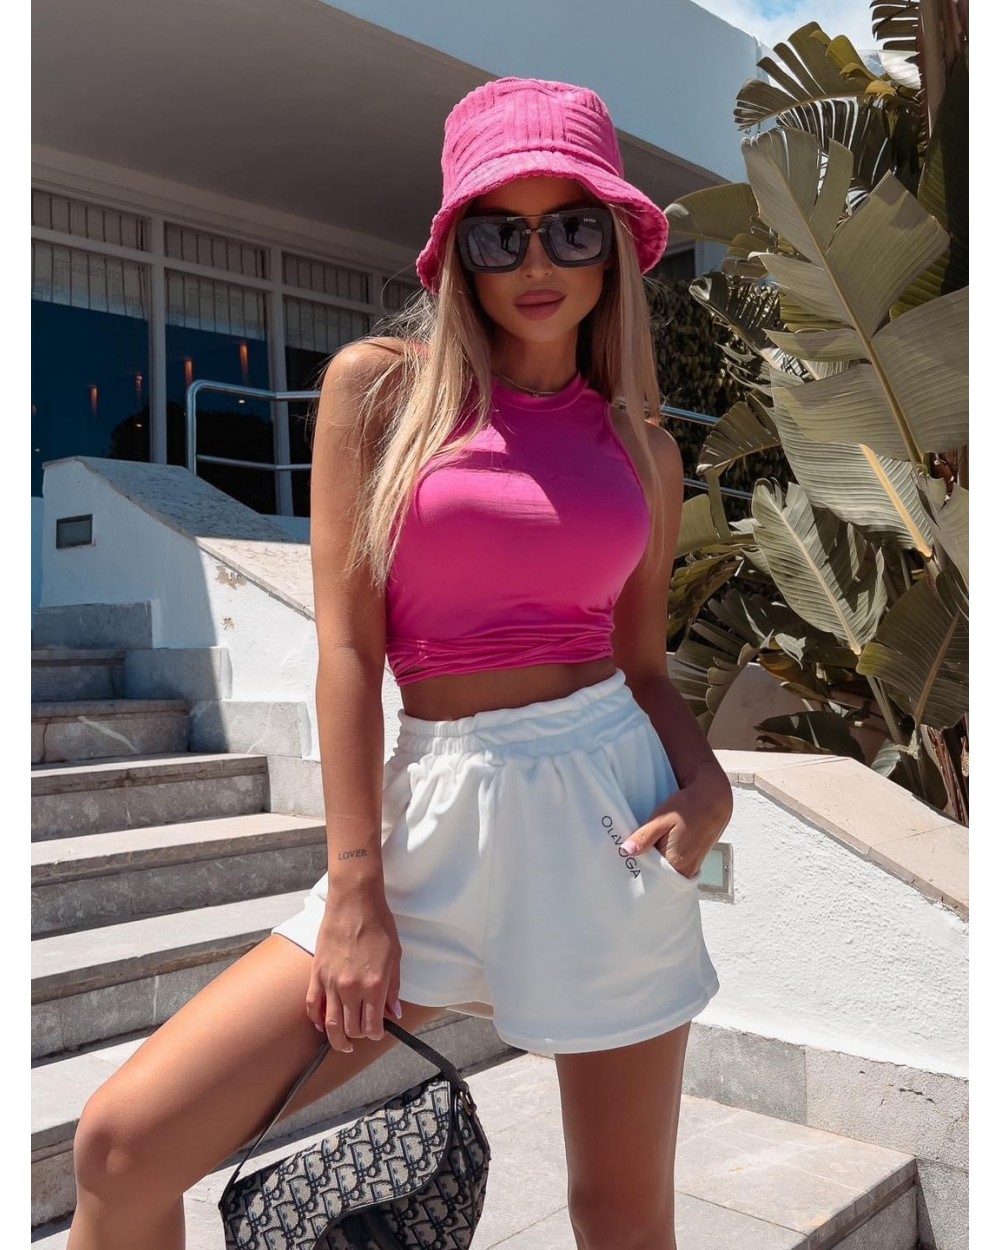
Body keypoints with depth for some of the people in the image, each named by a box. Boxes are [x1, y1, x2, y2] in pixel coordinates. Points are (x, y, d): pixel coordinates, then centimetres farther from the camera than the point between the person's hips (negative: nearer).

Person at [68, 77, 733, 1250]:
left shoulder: (642, 444, 8)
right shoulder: (380, 384, 1)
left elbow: (643, 663, 12)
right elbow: (348, 645, -5)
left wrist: (707, 781, -9)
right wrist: (354, 893, -8)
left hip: (612, 802, 2)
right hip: (437, 812, -1)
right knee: (123, 1141, -7)